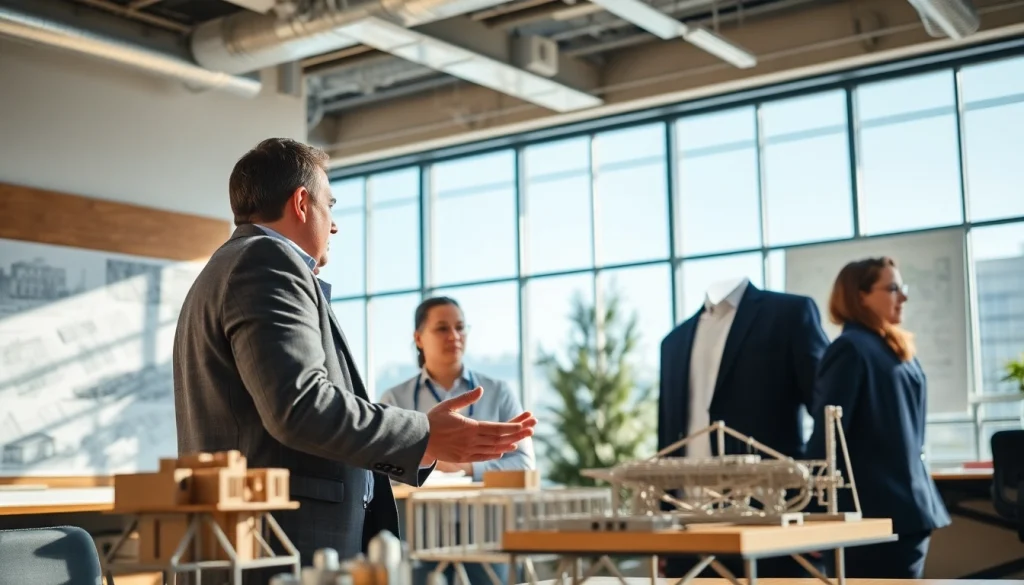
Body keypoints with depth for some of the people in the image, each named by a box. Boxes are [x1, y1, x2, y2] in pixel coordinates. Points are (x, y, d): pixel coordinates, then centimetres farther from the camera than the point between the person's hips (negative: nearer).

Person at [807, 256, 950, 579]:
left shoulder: (896, 349, 14)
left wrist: (921, 499, 18)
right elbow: (827, 433, -17)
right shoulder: (851, 349, -13)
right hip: (877, 512, -9)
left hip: (907, 506, 9)